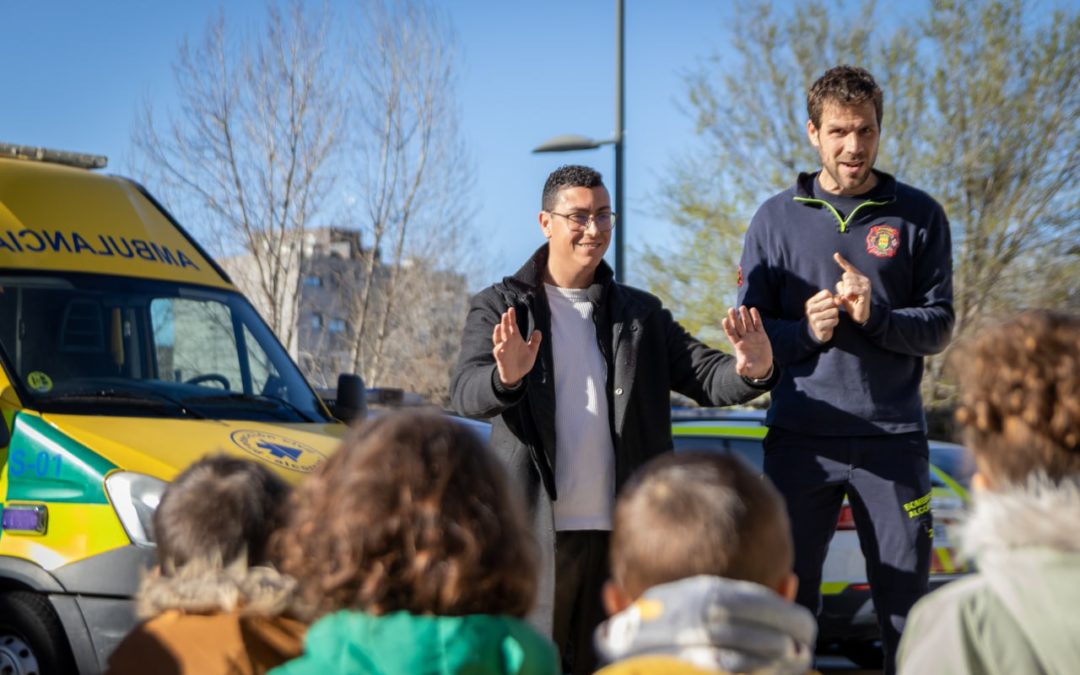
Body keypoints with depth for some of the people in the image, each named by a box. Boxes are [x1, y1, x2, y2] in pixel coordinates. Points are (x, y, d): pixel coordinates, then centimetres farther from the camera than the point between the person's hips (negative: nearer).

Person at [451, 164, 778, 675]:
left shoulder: (641, 313, 13)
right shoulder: (500, 306, 3)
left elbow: (706, 375, 4)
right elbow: (465, 393, -11)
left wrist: (752, 371, -19)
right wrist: (505, 378, -35)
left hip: (620, 531, 3)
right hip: (534, 529, -3)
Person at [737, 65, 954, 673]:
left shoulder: (918, 215, 6)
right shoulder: (778, 219, 8)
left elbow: (938, 327, 2)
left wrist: (875, 315, -16)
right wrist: (805, 331, -13)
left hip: (894, 437, 0)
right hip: (801, 438, 1)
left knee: (907, 602, 2)